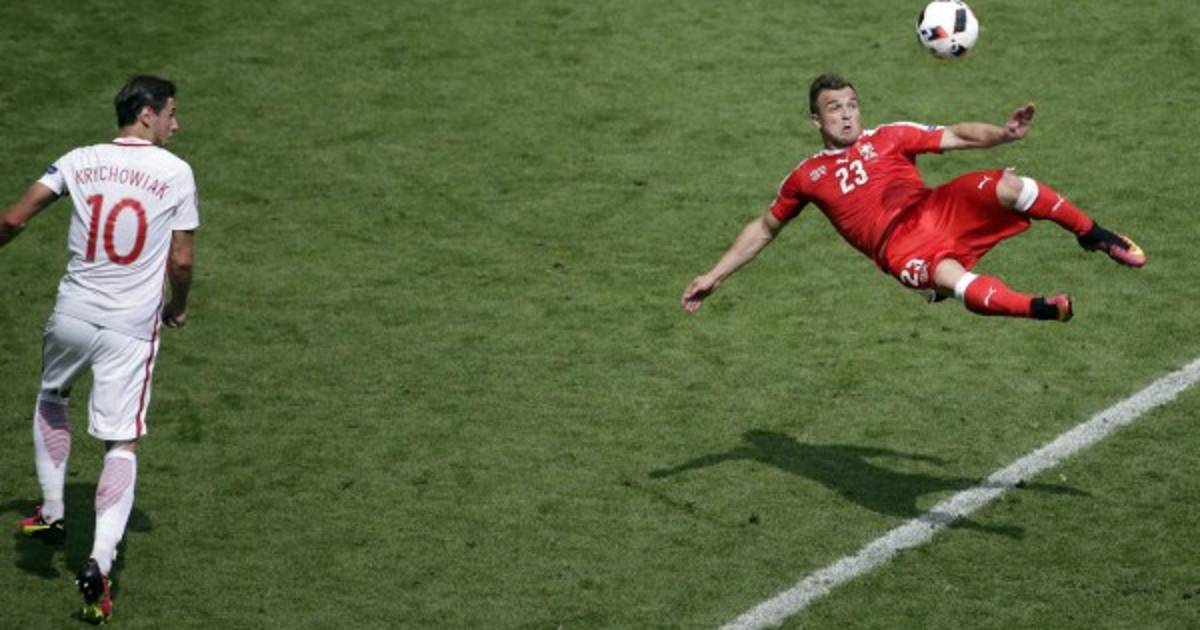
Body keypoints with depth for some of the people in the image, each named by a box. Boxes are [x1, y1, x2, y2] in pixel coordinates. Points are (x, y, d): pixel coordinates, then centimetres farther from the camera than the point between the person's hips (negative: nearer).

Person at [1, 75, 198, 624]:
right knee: (122, 443, 1)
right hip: (131, 329, -2)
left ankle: (51, 513, 32)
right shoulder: (175, 172, -4)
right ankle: (100, 562, -13)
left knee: (50, 400, 31)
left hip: (71, 315, 2)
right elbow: (181, 261, -3)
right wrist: (177, 309, 15)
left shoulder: (80, 161, 2)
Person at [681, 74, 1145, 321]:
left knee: (1006, 186, -26)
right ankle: (1042, 309, -39)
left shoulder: (889, 138, 18)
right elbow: (763, 229, 28)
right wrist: (714, 277, 24)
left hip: (938, 209, 2)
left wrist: (1002, 133, -10)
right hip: (900, 247, -2)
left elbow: (955, 137, 10)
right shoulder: (807, 177, 18)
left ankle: (1093, 235, -10)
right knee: (950, 277, -38)